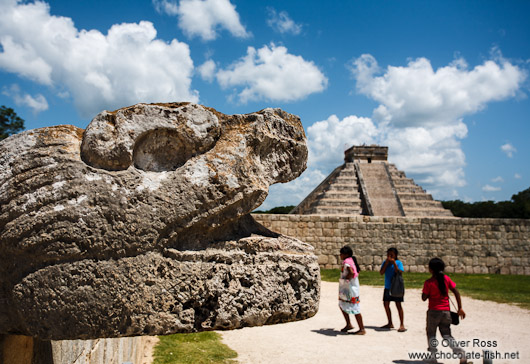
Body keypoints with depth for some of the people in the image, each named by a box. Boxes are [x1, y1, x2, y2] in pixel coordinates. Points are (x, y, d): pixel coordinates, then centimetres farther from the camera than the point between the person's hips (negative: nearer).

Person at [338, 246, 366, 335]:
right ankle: (348, 324, 26)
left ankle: (362, 329, 4)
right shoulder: (351, 260, 11)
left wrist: (345, 278, -17)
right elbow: (358, 270, 21)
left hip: (351, 288, -11)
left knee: (355, 309, -4)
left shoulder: (347, 262, -18)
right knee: (342, 305, 18)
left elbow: (352, 273, -33)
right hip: (346, 288, 11)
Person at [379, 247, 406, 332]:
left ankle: (402, 325, 4)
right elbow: (381, 272, -6)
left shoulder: (398, 263, -7)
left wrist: (394, 263, -22)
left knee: (398, 305, -3)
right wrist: (386, 263, -14)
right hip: (387, 287, 5)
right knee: (386, 304, 9)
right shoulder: (385, 262, 4)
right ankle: (390, 323, 23)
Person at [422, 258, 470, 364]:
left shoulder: (429, 282, -11)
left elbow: (424, 298, -8)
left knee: (431, 334, 13)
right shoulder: (447, 279, 0)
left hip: (434, 312, -4)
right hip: (446, 311, 4)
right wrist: (460, 308, 3)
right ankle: (460, 351, -6)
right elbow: (456, 293, -1)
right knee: (447, 336, 14)